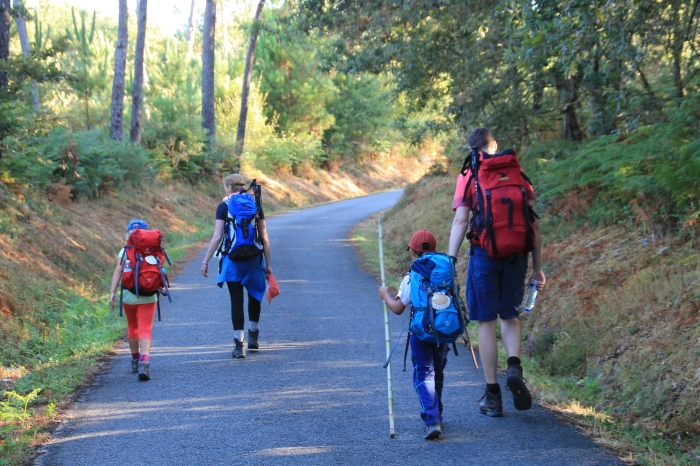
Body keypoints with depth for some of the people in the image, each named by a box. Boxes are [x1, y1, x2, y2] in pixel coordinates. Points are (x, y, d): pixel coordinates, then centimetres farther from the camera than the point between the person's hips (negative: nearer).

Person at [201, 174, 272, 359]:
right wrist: (268, 264, 10)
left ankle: (239, 344, -3)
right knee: (255, 294, 23)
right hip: (253, 258, 3)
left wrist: (205, 261, -5)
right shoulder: (256, 206, 4)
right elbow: (264, 238, 4)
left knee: (236, 300, 1)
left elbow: (217, 237, -9)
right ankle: (253, 337, 34)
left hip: (232, 259, -3)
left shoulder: (224, 207, -4)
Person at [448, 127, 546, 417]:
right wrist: (537, 268, 11)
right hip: (516, 254, 3)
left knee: (486, 321, 6)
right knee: (510, 316, 19)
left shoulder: (469, 176, 0)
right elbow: (534, 223, 6)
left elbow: (460, 221, -9)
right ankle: (514, 366, -9)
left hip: (484, 254, -2)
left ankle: (493, 395, 9)